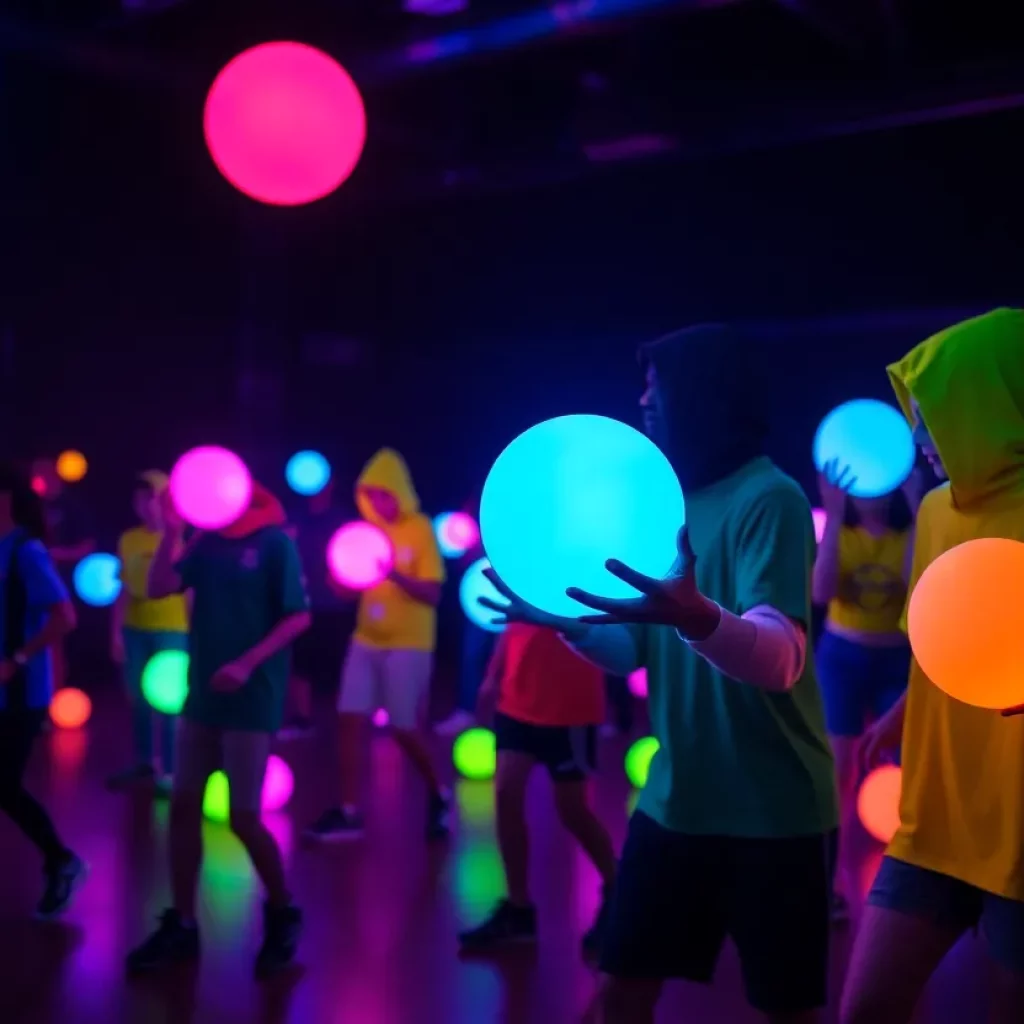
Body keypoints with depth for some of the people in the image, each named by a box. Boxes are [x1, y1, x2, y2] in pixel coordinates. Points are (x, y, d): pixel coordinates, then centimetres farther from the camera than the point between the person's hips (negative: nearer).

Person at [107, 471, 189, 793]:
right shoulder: (129, 539, 6)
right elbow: (124, 590, 9)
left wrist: (193, 633, -6)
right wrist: (116, 632, 5)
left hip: (171, 630, -4)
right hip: (134, 629, 5)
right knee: (139, 699, 12)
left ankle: (169, 771, 4)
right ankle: (144, 763, 26)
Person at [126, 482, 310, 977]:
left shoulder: (274, 543, -9)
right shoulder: (206, 542, 7)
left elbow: (299, 616, -11)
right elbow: (158, 589, 0)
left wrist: (247, 664, -19)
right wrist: (171, 532, -10)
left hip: (251, 702, -6)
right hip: (202, 696, 6)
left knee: (244, 817, -2)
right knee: (184, 806, 7)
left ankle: (282, 915, 20)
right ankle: (181, 926, 19)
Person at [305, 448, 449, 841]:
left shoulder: (421, 530, -8)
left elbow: (432, 594, -14)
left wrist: (394, 574, -29)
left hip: (408, 645, -6)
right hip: (366, 640, 6)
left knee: (405, 730, 0)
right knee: (349, 721, -2)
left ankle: (438, 796, 24)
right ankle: (348, 813, 4)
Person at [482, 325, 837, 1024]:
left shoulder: (770, 497, -14)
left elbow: (781, 660, -28)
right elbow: (632, 651, 13)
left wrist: (699, 619, -47)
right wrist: (569, 623, -6)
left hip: (774, 809, -6)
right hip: (676, 798, 7)